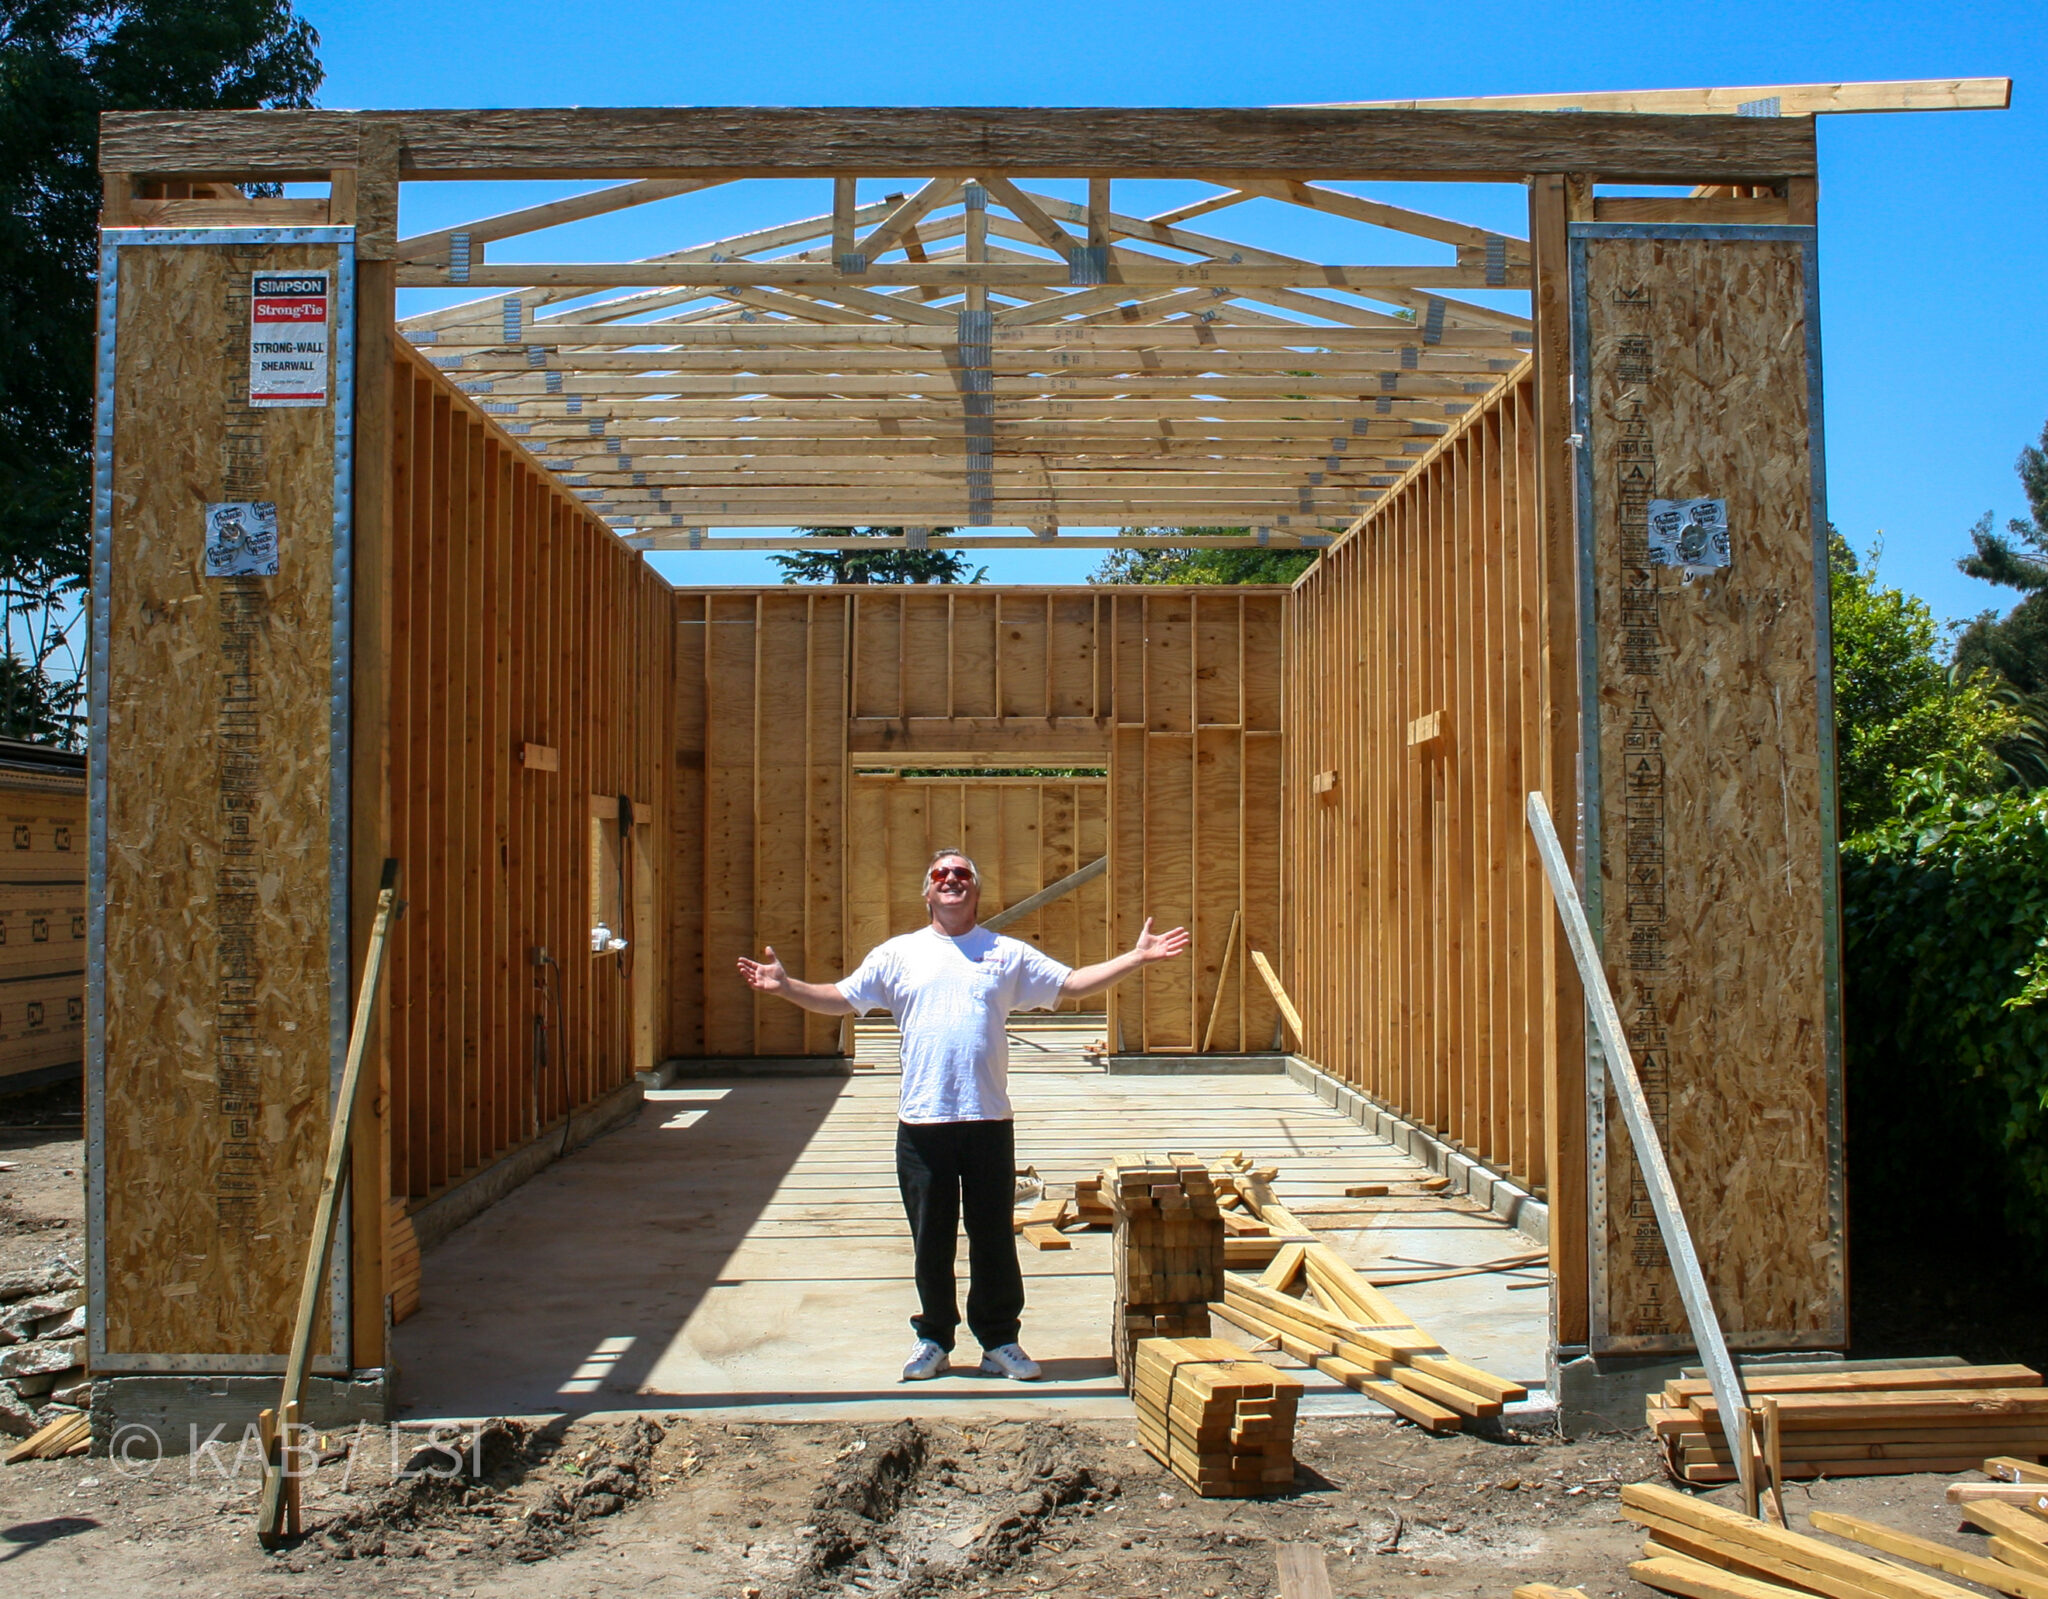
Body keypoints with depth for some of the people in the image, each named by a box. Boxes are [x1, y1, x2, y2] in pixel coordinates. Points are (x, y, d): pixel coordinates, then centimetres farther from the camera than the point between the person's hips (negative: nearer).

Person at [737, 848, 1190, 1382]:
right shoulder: (898, 954, 8)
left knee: (994, 1236, 6)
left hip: (989, 1119, 0)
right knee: (931, 1239, 8)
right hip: (922, 1122, 0)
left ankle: (1000, 1341, 19)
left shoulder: (1009, 954, 9)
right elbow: (841, 998, 7)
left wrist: (1136, 958, 2)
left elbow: (1072, 983, 9)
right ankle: (934, 1340, 22)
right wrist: (786, 987, -7)